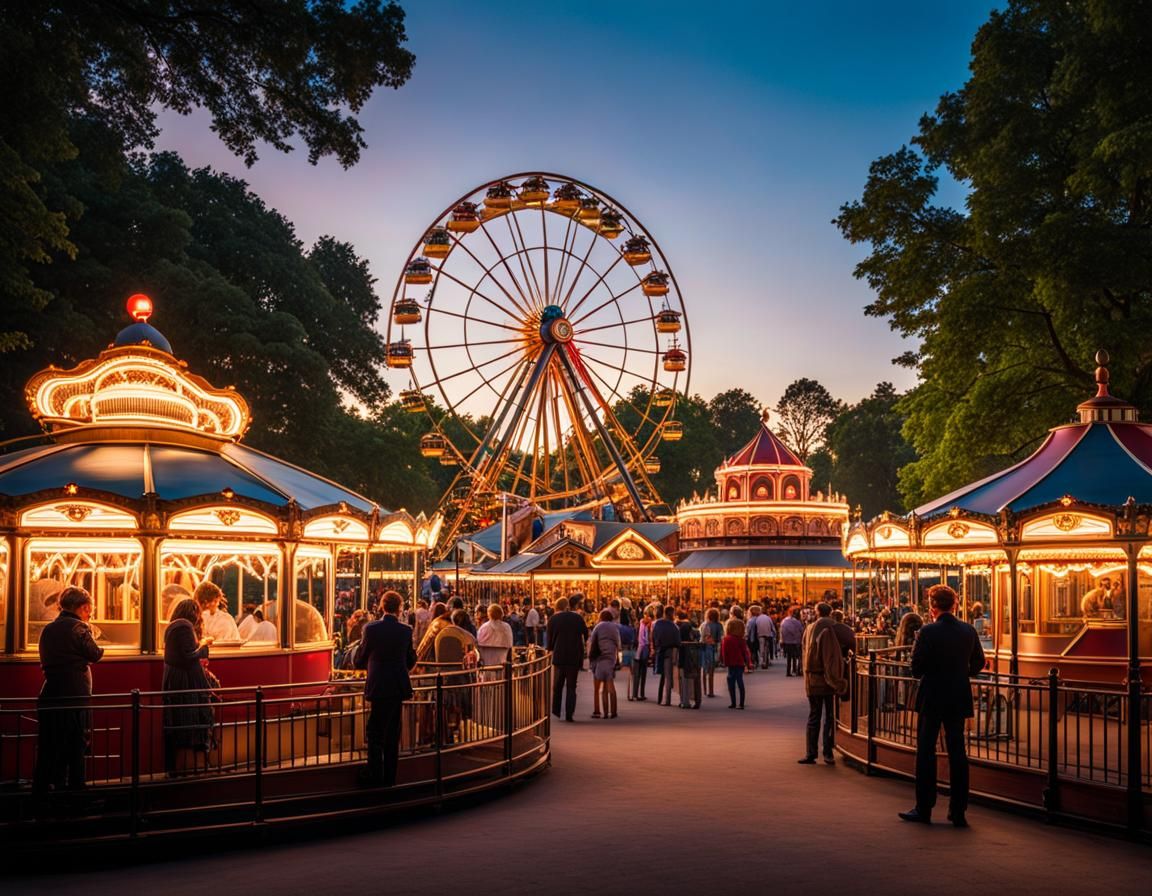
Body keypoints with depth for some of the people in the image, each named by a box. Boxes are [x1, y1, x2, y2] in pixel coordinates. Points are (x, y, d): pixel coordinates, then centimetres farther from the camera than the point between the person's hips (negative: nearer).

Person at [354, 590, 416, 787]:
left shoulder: (371, 629, -9)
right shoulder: (405, 630, -2)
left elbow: (359, 660, -1)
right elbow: (410, 661, 7)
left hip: (379, 687, -3)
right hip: (399, 687, 3)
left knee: (376, 733, 6)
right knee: (393, 734, 11)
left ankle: (375, 776, 5)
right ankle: (389, 776, 16)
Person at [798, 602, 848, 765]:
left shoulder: (809, 629, 3)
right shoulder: (828, 630, -12)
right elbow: (832, 658, -15)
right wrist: (837, 681, -14)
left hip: (811, 680, 4)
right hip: (826, 680, -4)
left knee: (813, 716, 10)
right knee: (830, 717, 4)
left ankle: (810, 754, 7)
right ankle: (828, 753, 2)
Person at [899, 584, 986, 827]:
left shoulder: (928, 632, -15)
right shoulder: (969, 631, -1)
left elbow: (916, 669, -14)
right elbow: (978, 664, 9)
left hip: (931, 699, -4)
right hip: (958, 699, 4)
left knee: (926, 752, 5)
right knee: (957, 753, 9)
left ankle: (923, 809, 8)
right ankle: (958, 811, 10)